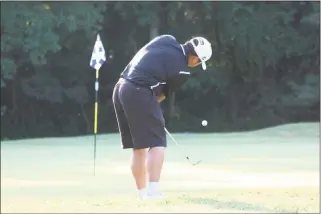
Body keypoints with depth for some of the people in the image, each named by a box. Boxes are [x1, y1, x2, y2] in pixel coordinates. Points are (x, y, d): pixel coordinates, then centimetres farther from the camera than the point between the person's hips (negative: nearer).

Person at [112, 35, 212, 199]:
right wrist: (151, 105, 23)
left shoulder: (167, 40, 11)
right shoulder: (182, 71, -5)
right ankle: (153, 190, -14)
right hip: (139, 93, -8)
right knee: (157, 142, -2)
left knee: (138, 147, 14)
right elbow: (164, 93, 7)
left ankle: (142, 192, 18)